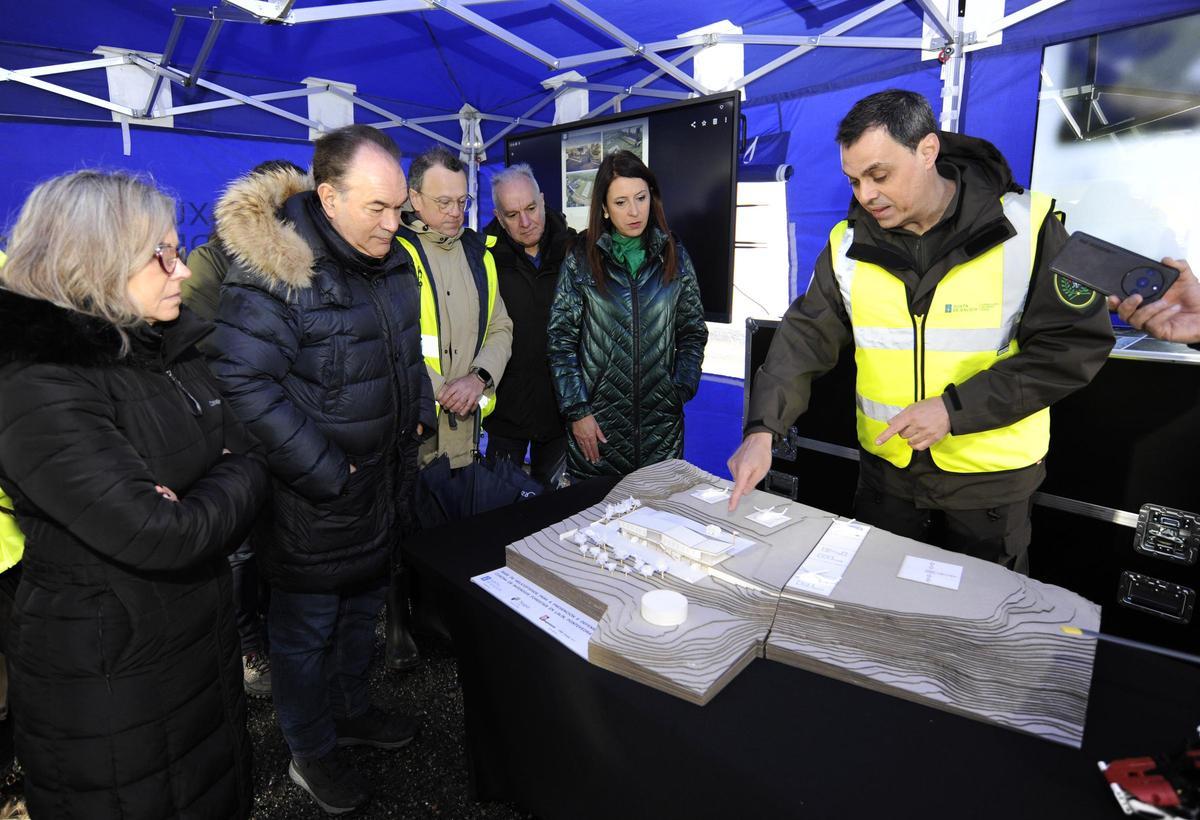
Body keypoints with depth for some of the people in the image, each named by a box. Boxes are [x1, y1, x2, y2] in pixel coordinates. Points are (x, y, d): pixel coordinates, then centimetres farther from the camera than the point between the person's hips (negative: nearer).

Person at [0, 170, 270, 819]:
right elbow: (161, 537, -32)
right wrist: (229, 488, -14)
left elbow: (248, 456, 3)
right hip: (106, 679, -7)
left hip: (204, 638, 7)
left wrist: (199, 499, -17)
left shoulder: (166, 351, 1)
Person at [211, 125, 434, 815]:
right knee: (307, 630, 14)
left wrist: (418, 416, 7)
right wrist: (326, 473, -22)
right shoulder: (272, 274, -22)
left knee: (365, 608, 25)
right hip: (315, 508, -7)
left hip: (385, 490, 8)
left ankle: (352, 710, 50)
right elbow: (245, 383, -25)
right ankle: (312, 755, 37)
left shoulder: (391, 260, 5)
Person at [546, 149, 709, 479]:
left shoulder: (674, 256, 5)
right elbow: (560, 340, -3)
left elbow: (693, 332, 10)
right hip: (597, 421, -1)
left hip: (661, 423, 2)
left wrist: (682, 388, -2)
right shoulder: (581, 259, -1)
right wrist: (577, 411, -8)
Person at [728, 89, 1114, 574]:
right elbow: (806, 338, -9)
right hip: (886, 470, 3)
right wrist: (762, 429, -22)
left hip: (992, 478, -2)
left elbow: (1076, 344, -13)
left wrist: (955, 409, -22)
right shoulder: (850, 243, -5)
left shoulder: (1025, 228, -14)